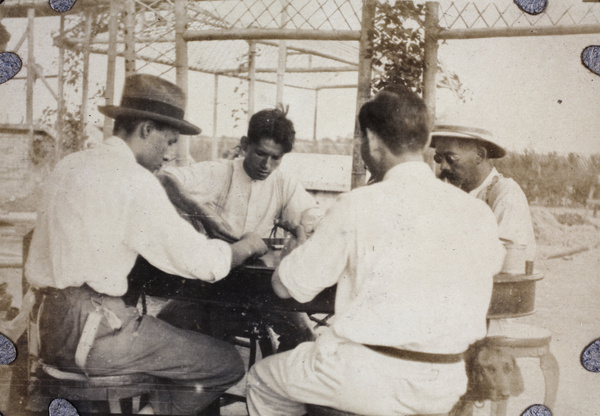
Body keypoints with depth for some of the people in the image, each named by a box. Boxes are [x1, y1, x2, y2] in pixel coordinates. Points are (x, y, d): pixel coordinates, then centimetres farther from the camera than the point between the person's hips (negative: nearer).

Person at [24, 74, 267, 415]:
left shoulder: (69, 166, 10)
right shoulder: (135, 181, -15)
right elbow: (203, 263, -15)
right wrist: (248, 246, 5)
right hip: (93, 333, -9)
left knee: (179, 334, 25)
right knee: (227, 363, -3)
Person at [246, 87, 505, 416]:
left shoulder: (358, 206, -13)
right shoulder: (478, 214, -2)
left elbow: (287, 286, -4)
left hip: (371, 381, -5)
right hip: (446, 389, 6)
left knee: (263, 379, 22)